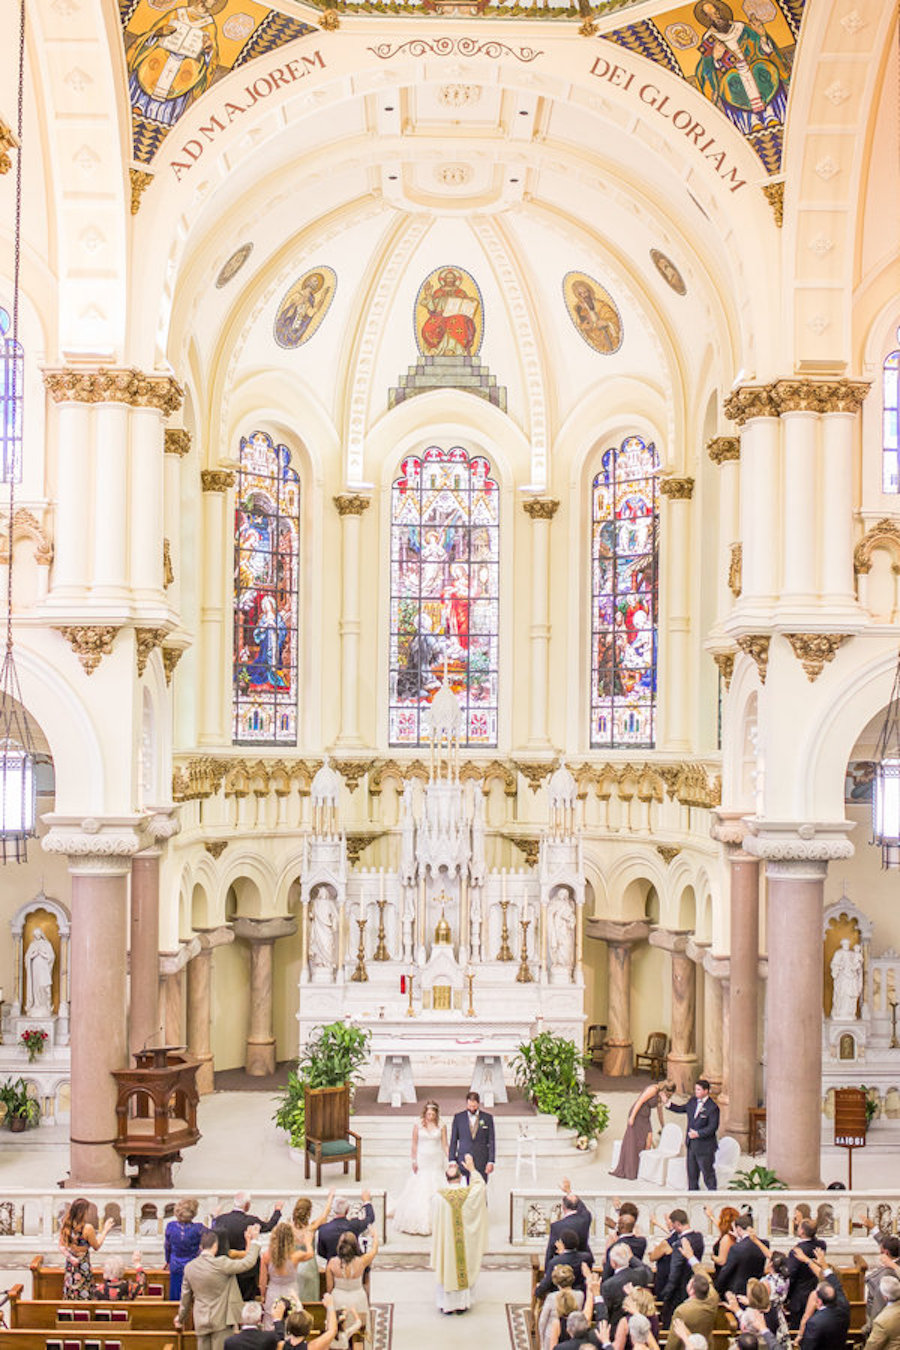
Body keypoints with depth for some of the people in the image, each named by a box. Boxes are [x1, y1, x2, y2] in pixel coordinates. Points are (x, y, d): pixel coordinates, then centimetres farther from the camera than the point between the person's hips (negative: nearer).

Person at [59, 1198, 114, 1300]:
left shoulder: (65, 1226, -5)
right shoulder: (87, 1228, -21)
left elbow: (62, 1245, 2)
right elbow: (97, 1247, -7)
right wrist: (105, 1230, -1)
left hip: (70, 1264, 6)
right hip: (83, 1264, -6)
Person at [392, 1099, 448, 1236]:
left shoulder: (441, 1126, -1)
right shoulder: (418, 1125, -2)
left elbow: (444, 1145, 1)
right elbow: (414, 1144, 1)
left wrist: (450, 1160, -7)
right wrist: (414, 1161, -3)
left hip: (436, 1161, 1)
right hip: (422, 1160, 0)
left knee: (435, 1189, 0)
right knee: (418, 1189, -1)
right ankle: (416, 1222, 8)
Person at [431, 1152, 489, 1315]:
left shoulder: (440, 1196, -17)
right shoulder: (469, 1193, -13)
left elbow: (435, 1223, -8)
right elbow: (481, 1184, 9)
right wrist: (472, 1169, 16)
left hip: (446, 1242, -1)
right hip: (466, 1242, 1)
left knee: (447, 1270, 13)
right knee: (464, 1268, 16)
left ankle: (447, 1304, 21)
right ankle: (463, 1303, 24)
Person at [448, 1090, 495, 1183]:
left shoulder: (487, 1118, 4)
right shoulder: (458, 1117, 5)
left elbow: (491, 1141, 4)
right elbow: (453, 1141, 7)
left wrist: (491, 1161, -2)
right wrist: (452, 1160, 1)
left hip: (482, 1162, 0)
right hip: (463, 1161, 0)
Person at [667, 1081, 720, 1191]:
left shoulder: (712, 1108, -17)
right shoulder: (693, 1101, 4)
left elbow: (712, 1127, -19)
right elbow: (682, 1109, 19)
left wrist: (698, 1134, -24)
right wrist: (669, 1104, 6)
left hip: (704, 1146, -7)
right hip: (691, 1144, 7)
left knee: (707, 1171, 3)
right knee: (692, 1170, 17)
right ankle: (693, 1190, 30)